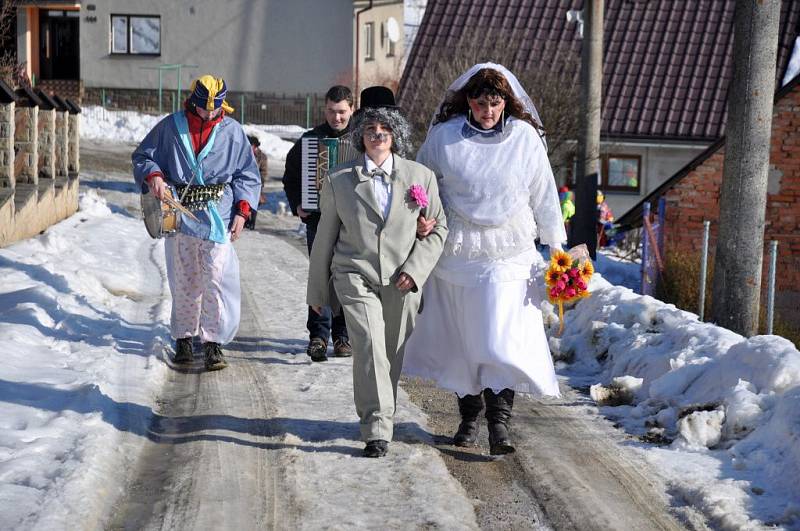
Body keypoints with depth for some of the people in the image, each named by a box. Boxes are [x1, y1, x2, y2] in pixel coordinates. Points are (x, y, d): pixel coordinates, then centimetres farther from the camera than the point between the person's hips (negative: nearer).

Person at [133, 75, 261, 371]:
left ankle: (214, 342, -5)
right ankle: (183, 337, 19)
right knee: (183, 280, 7)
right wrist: (153, 176, -10)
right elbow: (143, 156, 12)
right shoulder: (171, 126, 5)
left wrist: (242, 211, -1)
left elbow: (248, 175, 10)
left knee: (217, 277, -10)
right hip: (179, 213, 1)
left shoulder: (232, 131, 6)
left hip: (218, 216, -1)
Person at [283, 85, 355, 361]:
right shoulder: (311, 139, 7)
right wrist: (297, 205, 2)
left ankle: (343, 335, 15)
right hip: (318, 217, 0)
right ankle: (318, 335, -4)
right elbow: (291, 175, 15)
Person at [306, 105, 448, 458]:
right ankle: (376, 431, -19)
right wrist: (317, 290, 15)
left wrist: (415, 267, -5)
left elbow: (438, 228, 10)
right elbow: (325, 236, 12)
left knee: (392, 355, 8)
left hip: (401, 282, 2)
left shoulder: (421, 177, 7)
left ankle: (377, 416, 29)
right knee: (369, 345, -19)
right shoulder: (339, 180, 7)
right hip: (355, 275, -2)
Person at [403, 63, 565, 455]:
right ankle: (468, 416, 23)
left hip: (508, 256, -1)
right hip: (457, 254, 1)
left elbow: (543, 196, 6)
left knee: (502, 338, -11)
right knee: (460, 339, 8)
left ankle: (498, 422, -9)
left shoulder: (524, 137, 0)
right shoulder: (444, 136, 0)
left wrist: (557, 247, 6)